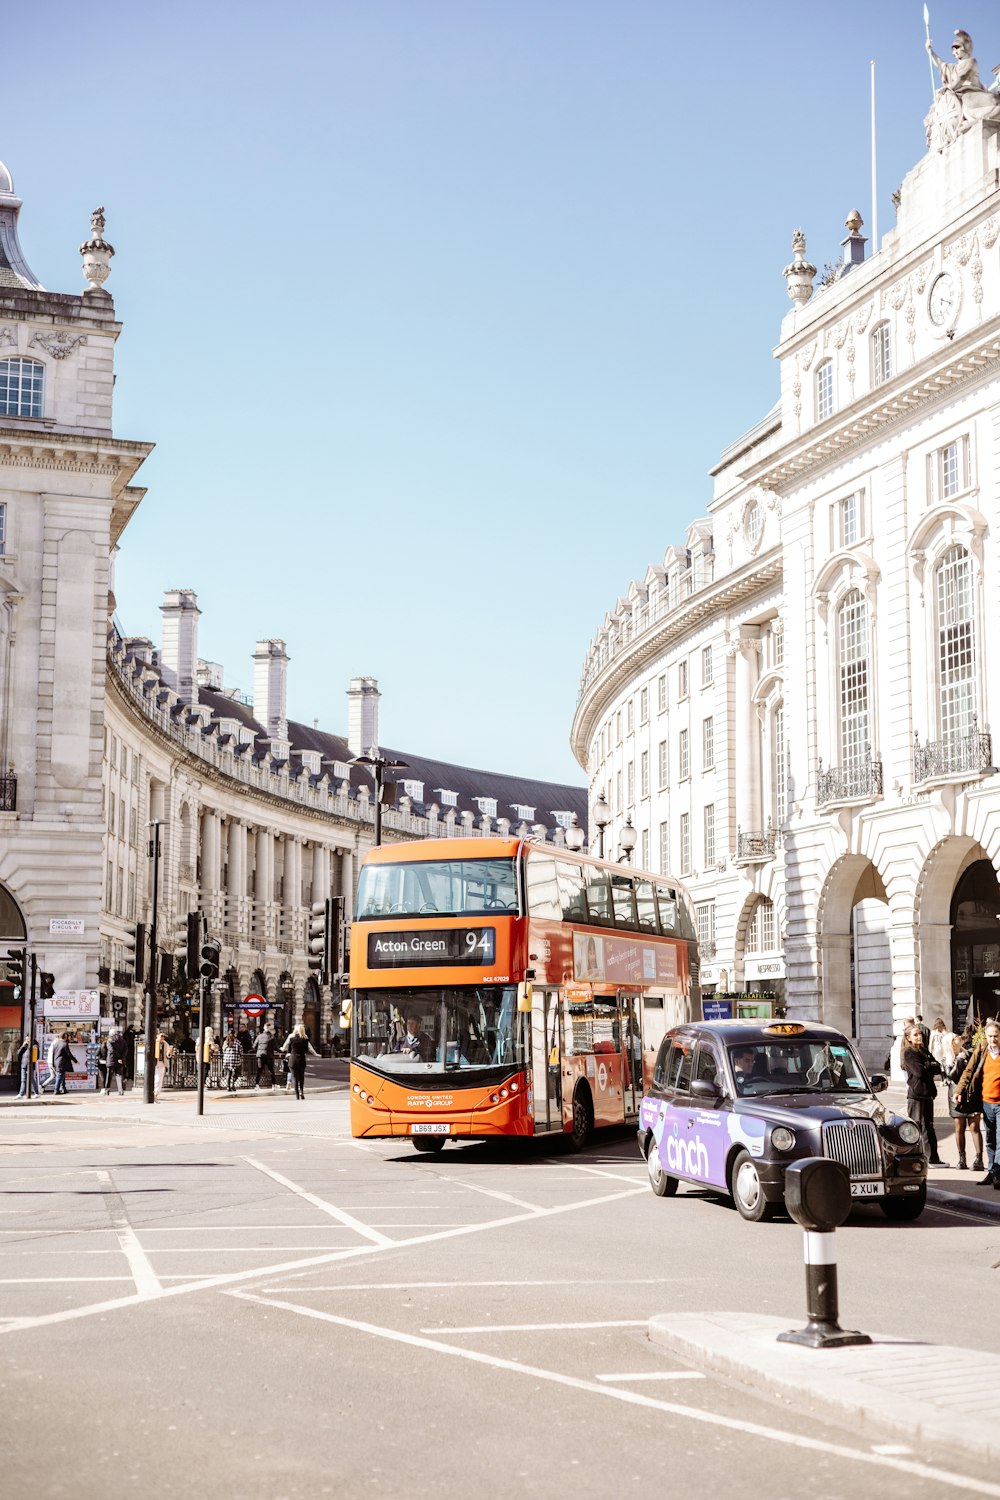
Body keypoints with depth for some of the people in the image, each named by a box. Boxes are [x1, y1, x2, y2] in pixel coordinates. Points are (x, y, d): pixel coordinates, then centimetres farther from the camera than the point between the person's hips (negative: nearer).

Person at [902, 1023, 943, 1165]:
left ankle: (933, 1158, 14)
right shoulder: (909, 1053, -7)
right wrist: (931, 1066, -1)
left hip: (927, 1093, 8)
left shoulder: (924, 1051, 17)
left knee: (928, 1127, 10)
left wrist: (928, 1067, -9)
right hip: (916, 1095, -8)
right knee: (915, 1126, -7)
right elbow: (919, 1071, -19)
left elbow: (938, 1068, 10)